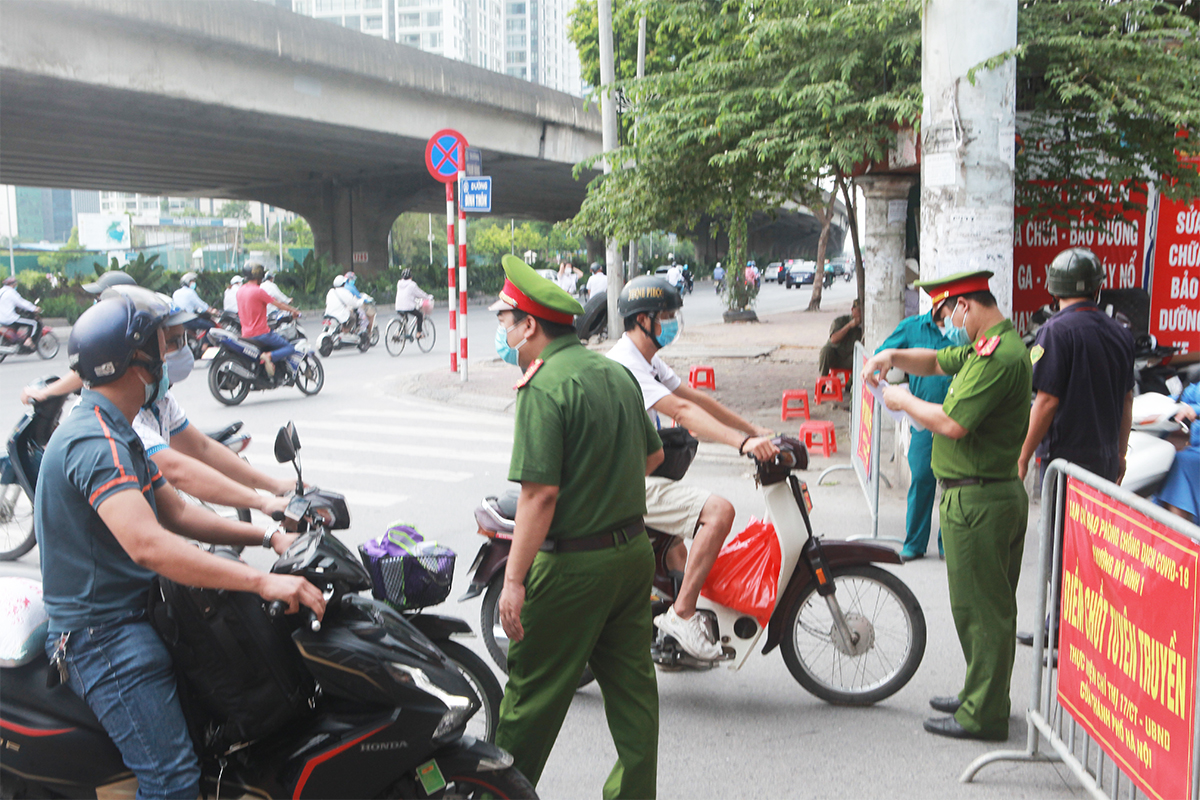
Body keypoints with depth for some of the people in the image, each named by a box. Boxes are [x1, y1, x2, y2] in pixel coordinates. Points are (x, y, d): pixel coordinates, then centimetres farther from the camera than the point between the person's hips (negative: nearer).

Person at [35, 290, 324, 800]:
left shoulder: (115, 434, 13)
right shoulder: (94, 442, -23)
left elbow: (176, 514, 14)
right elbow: (148, 544, -36)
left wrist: (269, 539, 3)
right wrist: (263, 581, -38)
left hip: (132, 611, 10)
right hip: (101, 633, -10)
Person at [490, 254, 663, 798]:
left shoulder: (544, 388, -18)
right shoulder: (615, 373, 8)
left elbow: (539, 492, -23)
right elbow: (654, 454, 19)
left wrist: (514, 580, -20)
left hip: (573, 564, -8)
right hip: (634, 551, 8)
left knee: (533, 689, 7)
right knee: (631, 683, 14)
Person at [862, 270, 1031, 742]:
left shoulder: (999, 356, -20)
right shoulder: (989, 347, 13)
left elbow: (952, 423, -25)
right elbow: (939, 362, 27)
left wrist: (905, 402, -9)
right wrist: (892, 357, 9)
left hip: (977, 501, -11)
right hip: (1000, 493, 11)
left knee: (980, 609, -2)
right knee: (990, 606, 19)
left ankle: (983, 715, 8)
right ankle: (980, 696, 31)